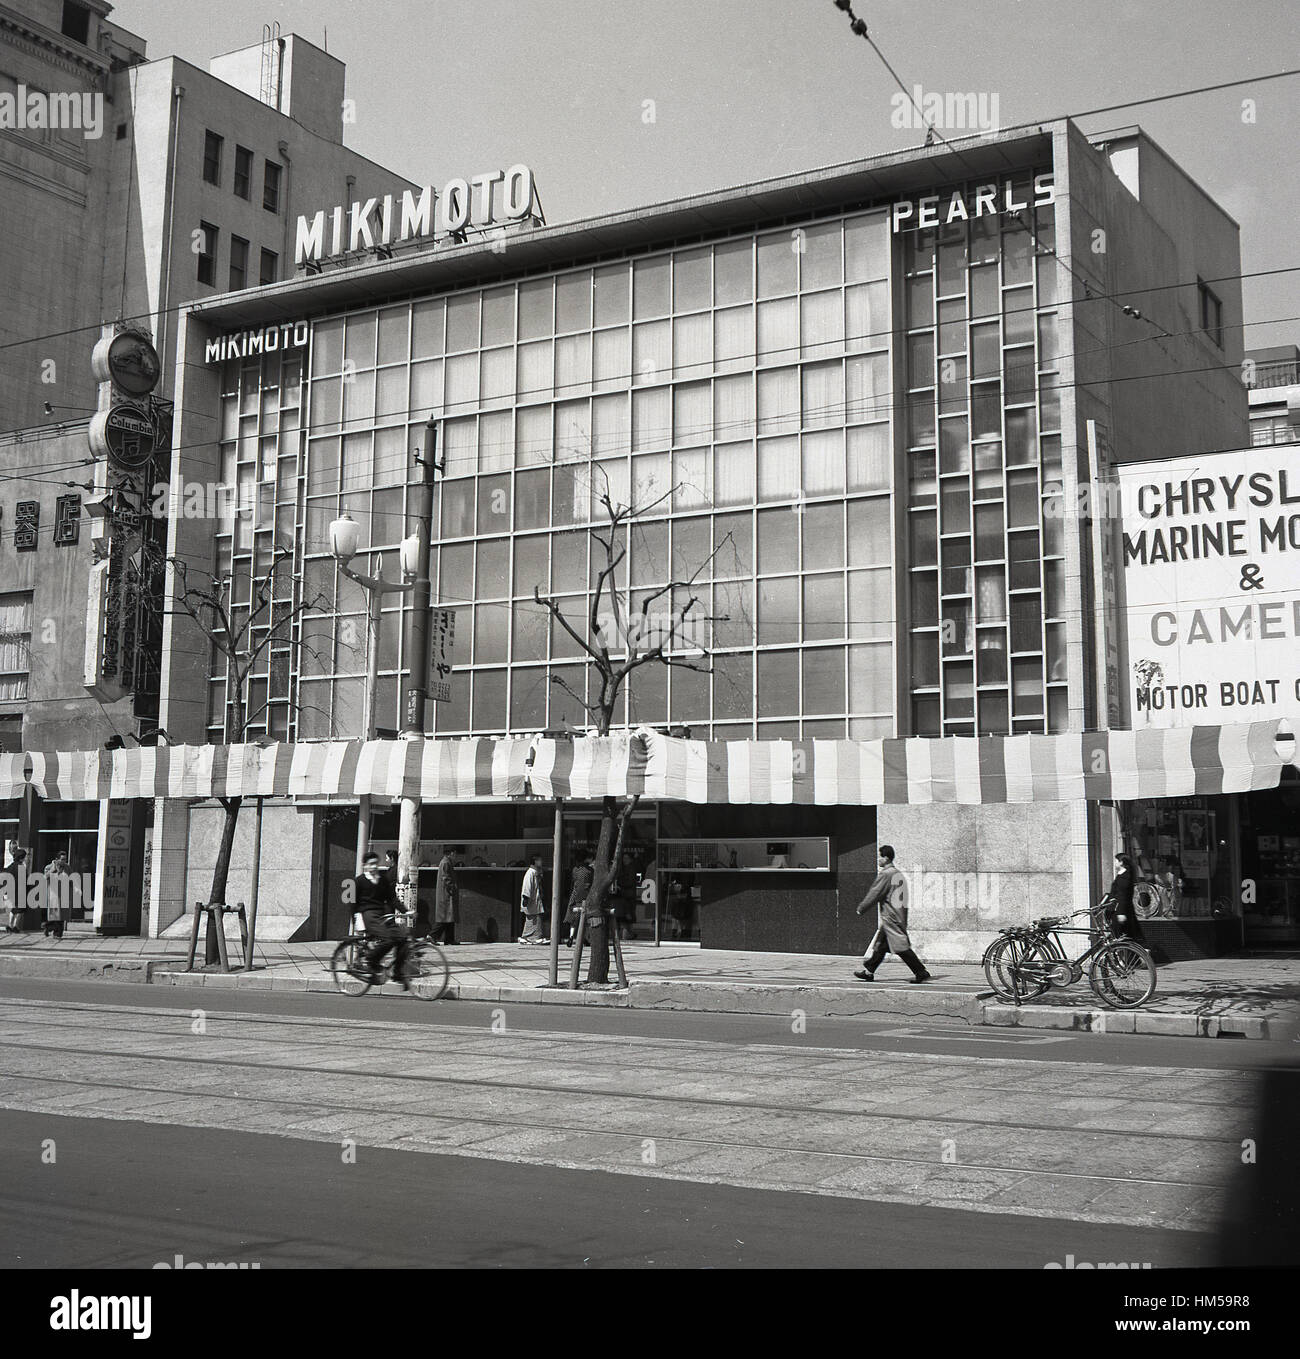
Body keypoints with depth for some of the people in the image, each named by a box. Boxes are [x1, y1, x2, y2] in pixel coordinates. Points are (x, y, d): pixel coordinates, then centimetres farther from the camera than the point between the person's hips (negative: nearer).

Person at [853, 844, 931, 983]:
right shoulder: (899, 873, 13)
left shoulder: (885, 874, -14)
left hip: (890, 917, -9)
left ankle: (921, 973, -8)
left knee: (901, 947, -7)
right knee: (880, 945, 15)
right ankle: (868, 971, 21)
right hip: (900, 915, 9)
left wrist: (861, 908, -1)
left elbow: (874, 894, -12)